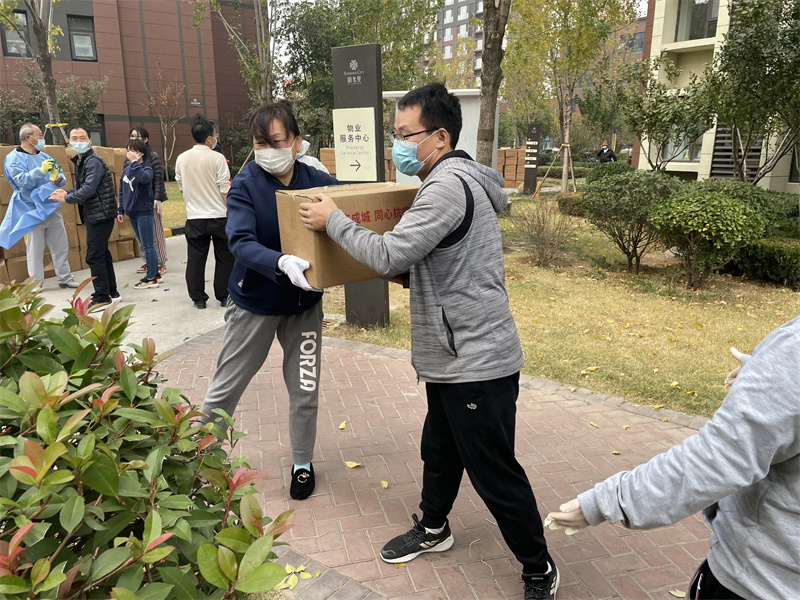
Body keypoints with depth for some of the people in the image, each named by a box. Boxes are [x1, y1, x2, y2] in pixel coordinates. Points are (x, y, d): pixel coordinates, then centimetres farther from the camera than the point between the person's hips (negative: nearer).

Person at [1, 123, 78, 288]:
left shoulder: (44, 156, 13)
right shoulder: (14, 158, -5)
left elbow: (60, 174, 14)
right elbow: (22, 181, -19)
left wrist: (59, 178, -9)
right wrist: (41, 171, -32)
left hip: (52, 209, 6)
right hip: (32, 212, -6)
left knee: (61, 245, 10)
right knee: (35, 250, -2)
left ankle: (64, 278, 21)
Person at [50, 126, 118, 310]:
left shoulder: (93, 162, -14)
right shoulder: (80, 162, 16)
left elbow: (87, 190, -21)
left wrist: (66, 198, -8)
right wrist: (66, 192, 1)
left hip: (100, 215, -10)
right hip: (94, 215, 10)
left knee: (94, 256, -8)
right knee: (102, 255, 15)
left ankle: (102, 297, -1)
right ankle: (111, 292, 24)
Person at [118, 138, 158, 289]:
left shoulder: (147, 168, -8)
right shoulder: (126, 170, 11)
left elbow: (144, 178, -33)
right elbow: (122, 191, 18)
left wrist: (134, 162, -25)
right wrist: (121, 210, 17)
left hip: (144, 212, -8)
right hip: (132, 213, 8)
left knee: (148, 245, -5)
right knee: (144, 245, 13)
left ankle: (151, 278, 0)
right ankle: (154, 273, 23)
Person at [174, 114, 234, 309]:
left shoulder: (181, 159, 3)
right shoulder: (217, 158, -10)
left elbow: (181, 187, 13)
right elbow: (225, 191, -12)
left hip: (194, 216, 4)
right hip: (219, 215, -3)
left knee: (195, 258, 9)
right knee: (224, 257, 9)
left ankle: (198, 298, 14)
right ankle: (224, 296, 14)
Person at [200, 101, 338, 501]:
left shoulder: (318, 182, -7)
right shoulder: (245, 185, -14)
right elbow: (241, 243, -27)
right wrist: (281, 262, -46)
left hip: (303, 304, 2)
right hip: (254, 302, -2)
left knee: (305, 392, 12)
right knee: (224, 390, 10)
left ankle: (302, 463, 36)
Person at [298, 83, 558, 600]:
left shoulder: (449, 186, -20)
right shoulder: (454, 180, 13)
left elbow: (388, 256, -26)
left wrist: (333, 220, -12)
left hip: (476, 362, -10)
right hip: (454, 357, 10)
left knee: (495, 473, 4)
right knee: (440, 450, 24)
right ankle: (433, 529, 47)